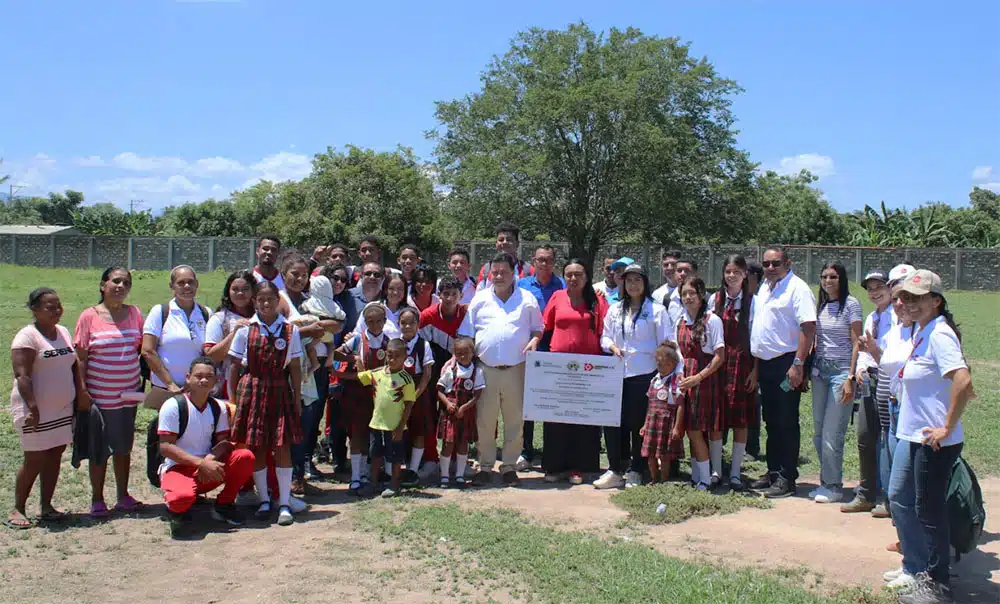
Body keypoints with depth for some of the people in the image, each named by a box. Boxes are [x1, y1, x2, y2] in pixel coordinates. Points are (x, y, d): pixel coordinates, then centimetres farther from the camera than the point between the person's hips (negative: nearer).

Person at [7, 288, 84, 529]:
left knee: (54, 457, 10)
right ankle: (18, 510, 13)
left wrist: (81, 390, 5)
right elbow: (22, 375, -19)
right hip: (36, 412, -7)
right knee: (35, 460, -1)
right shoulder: (27, 336, -13)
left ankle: (46, 507, 19)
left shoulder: (64, 332, 10)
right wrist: (32, 407, -25)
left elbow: (74, 364, 18)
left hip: (63, 410, 7)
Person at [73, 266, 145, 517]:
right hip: (99, 397, -3)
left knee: (124, 447, 14)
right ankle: (97, 500, 20)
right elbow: (80, 358, -6)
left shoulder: (134, 313, 3)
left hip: (128, 394, 3)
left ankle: (123, 496, 26)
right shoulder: (89, 316, -6)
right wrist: (81, 392, -11)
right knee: (99, 450, 7)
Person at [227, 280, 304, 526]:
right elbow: (235, 365, 5)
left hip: (280, 391, 0)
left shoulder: (290, 330, 3)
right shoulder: (246, 330, 1)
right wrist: (233, 396, 2)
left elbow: (295, 368, 4)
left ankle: (285, 503, 6)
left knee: (283, 446, -2)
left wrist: (297, 398, 2)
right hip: (251, 391, 0)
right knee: (255, 448, 5)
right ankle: (264, 501, 19)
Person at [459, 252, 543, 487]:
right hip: (485, 369, 0)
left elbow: (538, 327, 15)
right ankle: (485, 466, 17)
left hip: (516, 370, 0)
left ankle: (509, 467, 18)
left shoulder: (527, 300, 7)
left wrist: (534, 340, -6)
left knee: (514, 420, 5)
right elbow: (465, 334, 9)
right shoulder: (480, 299, 8)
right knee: (485, 421, 4)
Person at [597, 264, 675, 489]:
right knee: (612, 421, -1)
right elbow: (605, 337, 18)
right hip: (618, 373, 4)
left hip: (644, 374, -4)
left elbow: (666, 344, -2)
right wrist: (612, 346, -4)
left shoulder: (656, 310, -1)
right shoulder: (615, 309, 12)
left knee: (638, 423, 4)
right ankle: (615, 470, 10)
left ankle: (635, 471, 17)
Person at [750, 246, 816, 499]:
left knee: (787, 423, -2)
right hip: (765, 363, 8)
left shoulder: (798, 288, -11)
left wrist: (798, 364, -24)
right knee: (771, 421, 14)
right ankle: (773, 472, 24)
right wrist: (756, 364, 17)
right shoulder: (764, 288, 15)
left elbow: (808, 328, -18)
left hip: (786, 364, -8)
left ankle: (787, 478, 6)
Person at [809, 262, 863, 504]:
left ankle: (833, 486, 6)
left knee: (832, 433, -5)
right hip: (820, 370, 6)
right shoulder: (821, 305, 12)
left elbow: (857, 344, -8)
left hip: (841, 371, -6)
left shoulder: (851, 304, -5)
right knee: (818, 432, 7)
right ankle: (826, 481, 19)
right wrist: (809, 368, 7)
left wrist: (851, 378, -13)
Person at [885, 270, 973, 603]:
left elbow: (964, 381, -30)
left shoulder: (939, 334, -20)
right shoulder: (920, 332, 9)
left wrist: (947, 427, -25)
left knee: (929, 510, 1)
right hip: (912, 436, 10)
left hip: (934, 442, -10)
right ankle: (916, 567, 34)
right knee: (899, 498, 19)